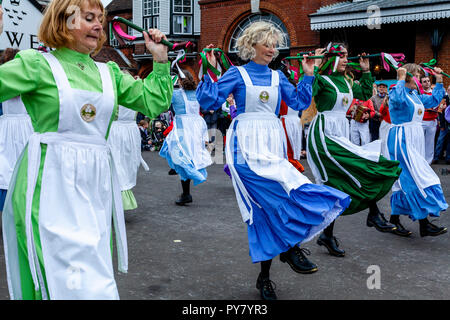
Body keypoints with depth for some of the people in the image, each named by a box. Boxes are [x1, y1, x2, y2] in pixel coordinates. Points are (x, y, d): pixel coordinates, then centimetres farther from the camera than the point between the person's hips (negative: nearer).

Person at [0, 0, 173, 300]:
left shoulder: (108, 72, 16)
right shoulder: (38, 64, 1)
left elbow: (154, 102, 15)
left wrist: (160, 56, 12)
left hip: (97, 184, 5)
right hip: (53, 183, -5)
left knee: (95, 278, 9)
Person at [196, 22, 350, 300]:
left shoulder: (277, 77, 16)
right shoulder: (237, 74, 3)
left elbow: (299, 103, 9)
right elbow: (210, 102, -5)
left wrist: (308, 76, 8)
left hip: (274, 143, 5)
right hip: (247, 145, -5)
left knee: (268, 208, 2)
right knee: (283, 189, -26)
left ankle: (265, 277, 10)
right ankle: (291, 247, -8)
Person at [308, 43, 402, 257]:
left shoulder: (346, 81, 15)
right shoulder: (321, 79, -9)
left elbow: (365, 94, 28)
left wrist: (366, 71, 23)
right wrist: (314, 69, -26)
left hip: (340, 135, 9)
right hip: (324, 135, -9)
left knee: (337, 185, 6)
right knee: (364, 168, -14)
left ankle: (327, 236, 12)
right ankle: (374, 214, 2)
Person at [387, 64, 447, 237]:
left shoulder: (415, 95, 16)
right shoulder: (396, 92, -10)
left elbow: (434, 100, 27)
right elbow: (398, 99, -34)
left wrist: (439, 81, 19)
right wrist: (401, 79, -24)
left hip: (415, 140, 9)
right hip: (401, 140, -9)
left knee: (406, 180, 10)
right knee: (416, 179, -14)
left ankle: (395, 218, 18)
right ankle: (424, 224, -15)